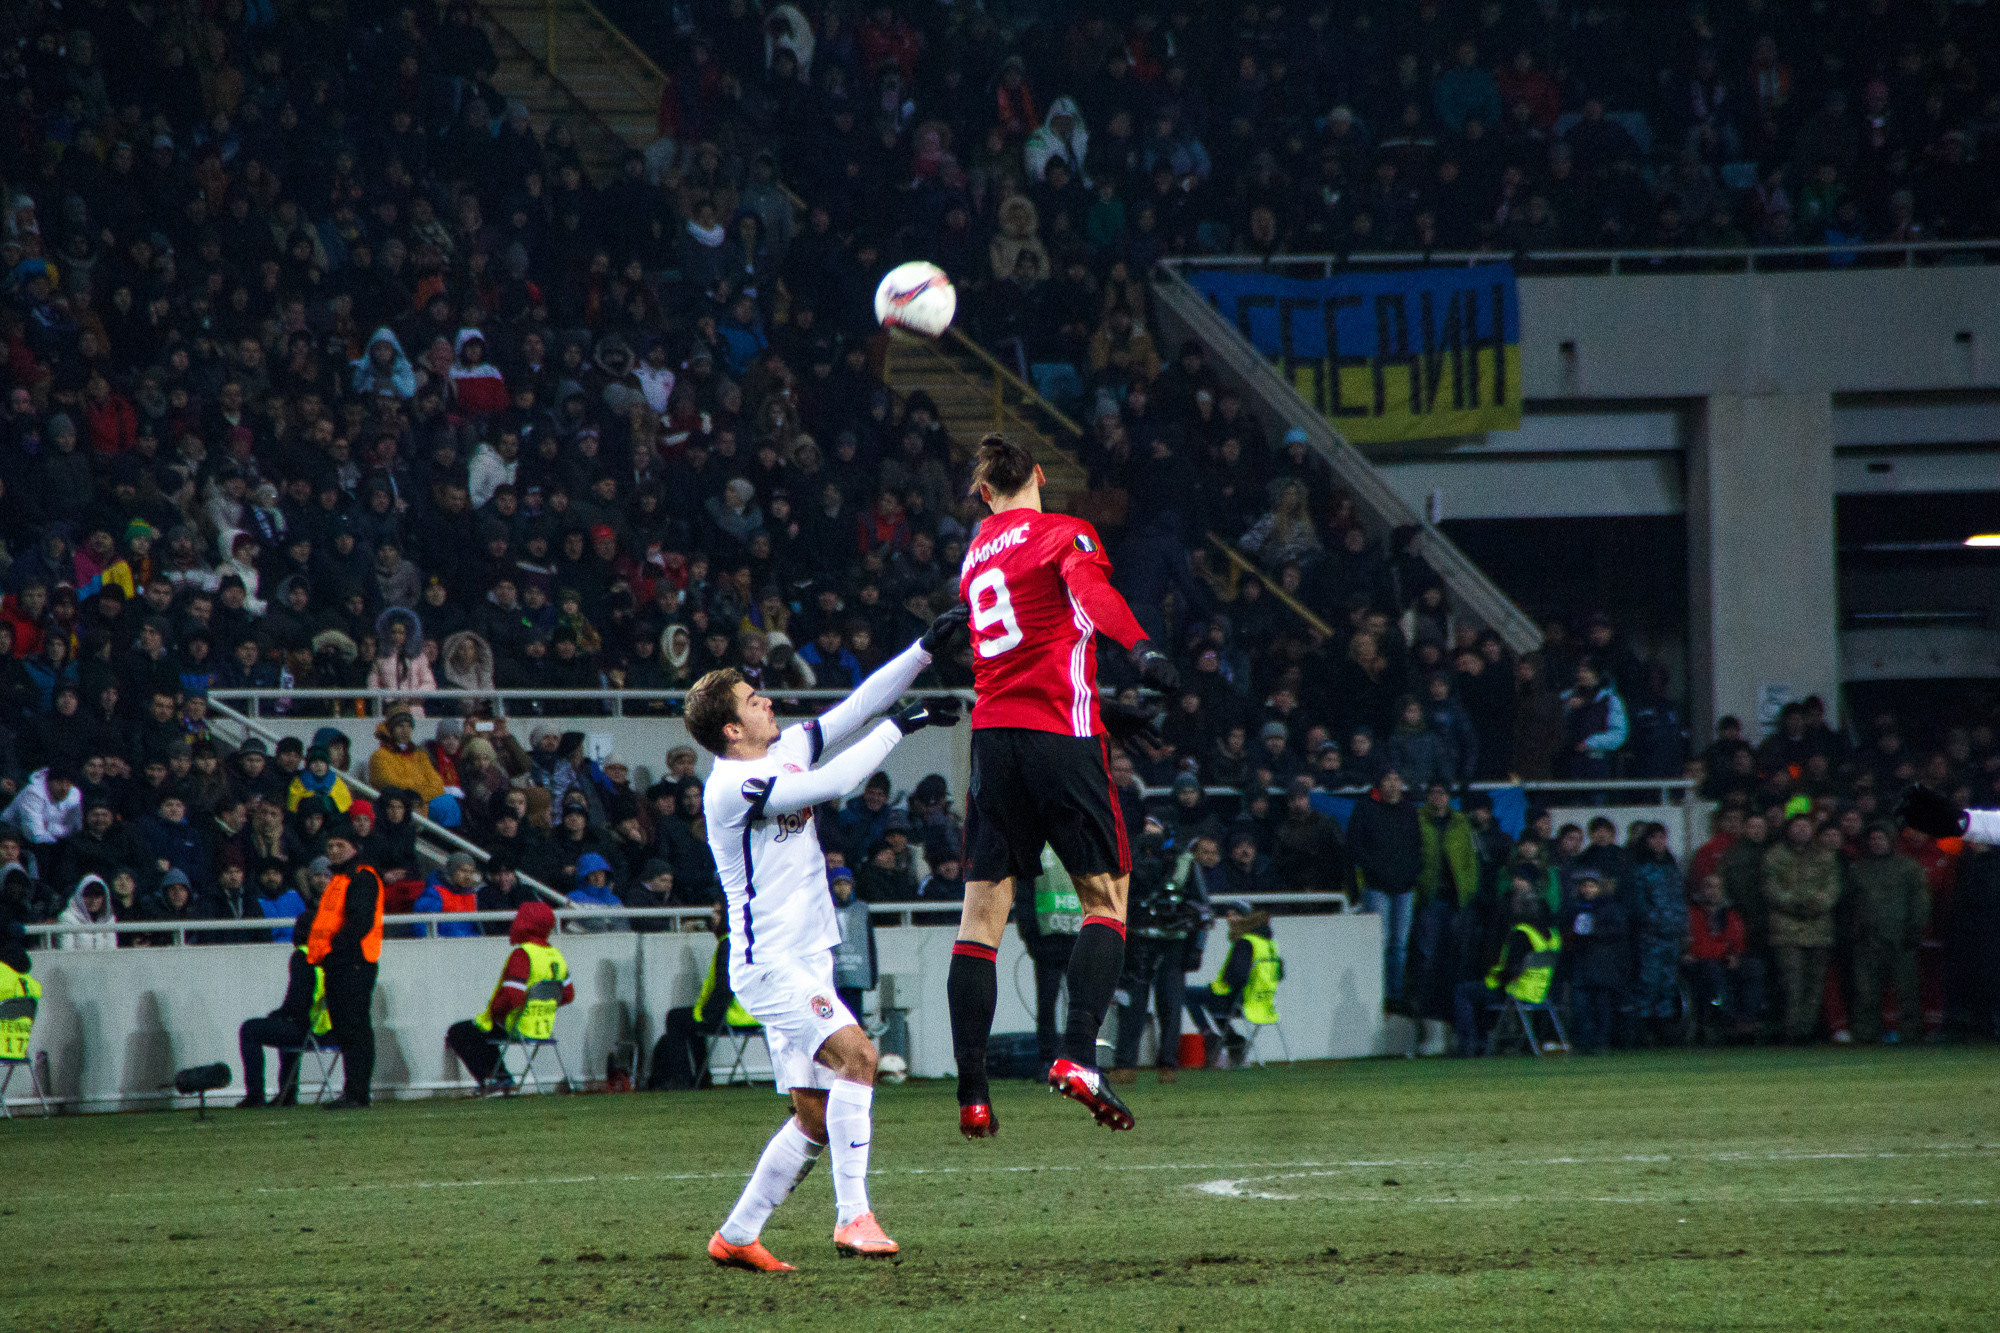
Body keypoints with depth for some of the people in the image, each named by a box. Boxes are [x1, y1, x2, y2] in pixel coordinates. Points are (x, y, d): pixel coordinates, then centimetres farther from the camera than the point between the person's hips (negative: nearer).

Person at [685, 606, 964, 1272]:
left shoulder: (785, 751, 11)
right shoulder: (732, 787, -15)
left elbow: (857, 707, 13)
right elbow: (829, 784, -23)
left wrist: (926, 648, 5)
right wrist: (900, 726, -16)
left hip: (803, 963, 9)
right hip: (770, 962, -9)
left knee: (815, 1118, 8)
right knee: (855, 1055, -25)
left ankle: (736, 1236, 16)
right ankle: (853, 1217, -28)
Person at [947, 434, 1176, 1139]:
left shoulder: (978, 551, 19)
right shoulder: (1064, 533, 0)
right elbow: (1090, 586, -24)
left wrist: (1102, 709, 38)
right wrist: (1141, 649, -40)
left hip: (993, 734, 5)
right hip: (1062, 737, -5)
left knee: (982, 914, 5)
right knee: (1106, 897, 3)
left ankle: (972, 1094, 0)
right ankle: (1078, 1056, -16)